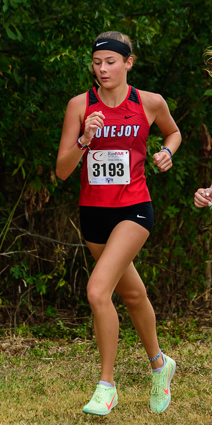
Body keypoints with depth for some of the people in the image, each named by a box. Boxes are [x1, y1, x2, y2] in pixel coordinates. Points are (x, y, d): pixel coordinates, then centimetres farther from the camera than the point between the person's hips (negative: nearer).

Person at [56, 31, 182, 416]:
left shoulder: (150, 103, -4)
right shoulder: (79, 105, -4)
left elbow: (173, 132, 19)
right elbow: (62, 171, -7)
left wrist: (167, 151, -3)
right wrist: (85, 138, -23)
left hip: (133, 210, -3)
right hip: (93, 211, 3)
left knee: (98, 291, -21)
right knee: (132, 294, 18)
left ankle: (107, 386, -8)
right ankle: (159, 363, 42)